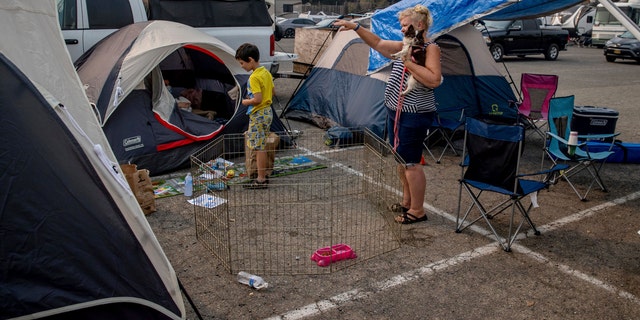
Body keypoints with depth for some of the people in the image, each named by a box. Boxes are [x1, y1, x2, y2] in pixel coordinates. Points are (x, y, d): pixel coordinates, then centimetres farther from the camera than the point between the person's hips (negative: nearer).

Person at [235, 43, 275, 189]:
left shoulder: (254, 77, -20)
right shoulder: (266, 73, 8)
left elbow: (257, 99, -26)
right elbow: (272, 93, 16)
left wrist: (246, 102, -8)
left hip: (258, 115, -10)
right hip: (267, 111, 10)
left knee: (258, 147, -3)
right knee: (261, 146, 17)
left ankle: (261, 180, 3)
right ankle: (262, 175, 25)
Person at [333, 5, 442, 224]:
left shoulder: (430, 48, -11)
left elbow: (434, 80, -25)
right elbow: (378, 43, 16)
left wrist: (409, 62, -21)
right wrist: (355, 27, 8)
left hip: (415, 115, -9)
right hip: (397, 111, 9)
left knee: (410, 162, -4)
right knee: (400, 159, 16)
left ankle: (417, 211, 9)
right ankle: (407, 202, 32)